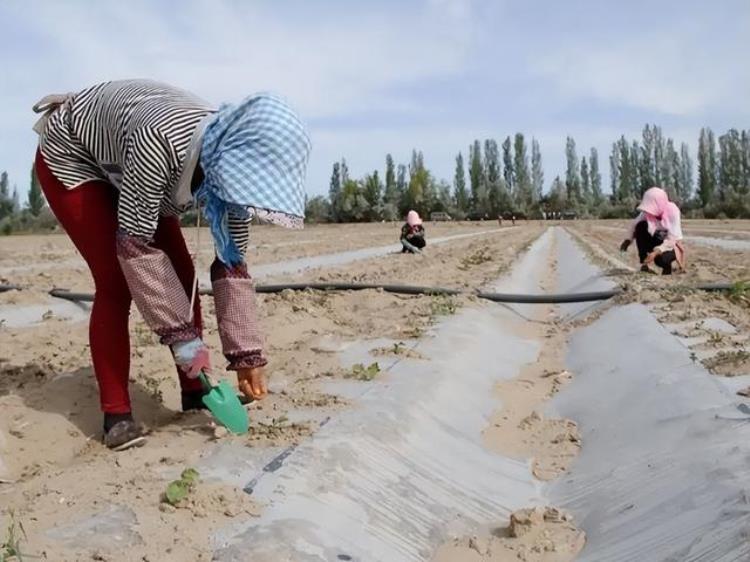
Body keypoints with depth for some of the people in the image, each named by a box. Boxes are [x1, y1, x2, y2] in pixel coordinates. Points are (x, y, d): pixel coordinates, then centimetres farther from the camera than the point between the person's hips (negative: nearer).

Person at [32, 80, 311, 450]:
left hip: (126, 168, 6)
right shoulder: (161, 142, -44)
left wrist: (246, 353, -16)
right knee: (115, 283, -17)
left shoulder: (230, 164, -22)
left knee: (182, 278, -5)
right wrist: (184, 337, -33)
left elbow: (231, 265, -15)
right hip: (70, 156, -6)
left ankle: (195, 393, 7)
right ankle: (116, 412, -6)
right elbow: (134, 244, -36)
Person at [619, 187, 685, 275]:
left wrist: (656, 252, -42)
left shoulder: (672, 211, -26)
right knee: (641, 226, -25)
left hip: (669, 244, -5)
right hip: (656, 239, 5)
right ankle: (644, 264, -17)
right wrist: (628, 239, -29)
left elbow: (672, 239, -30)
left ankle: (667, 265, 3)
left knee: (661, 259, -38)